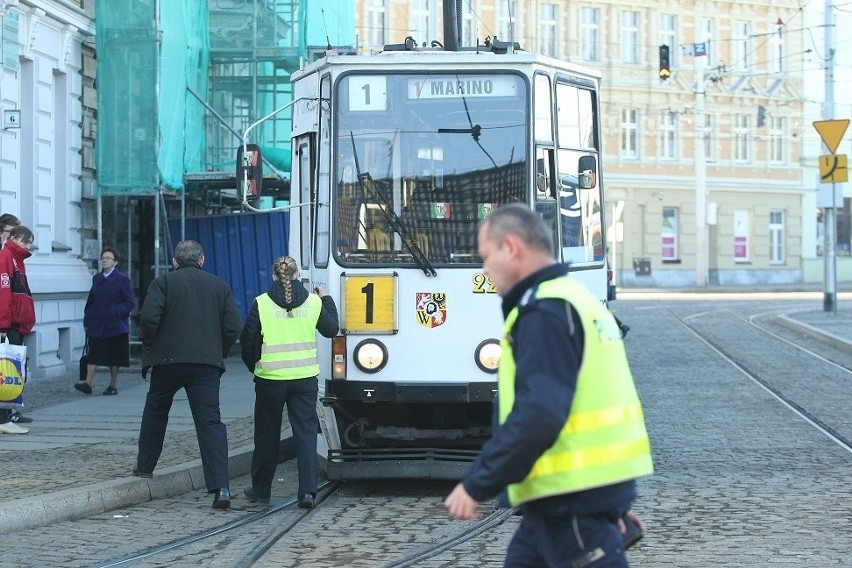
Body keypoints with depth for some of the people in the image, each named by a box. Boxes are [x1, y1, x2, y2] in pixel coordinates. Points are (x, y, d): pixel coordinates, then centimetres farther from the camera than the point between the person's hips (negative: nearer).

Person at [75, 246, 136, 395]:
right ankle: (88, 384, -9)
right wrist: (87, 320, 9)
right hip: (96, 325, 4)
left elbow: (130, 303, -5)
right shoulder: (97, 278, 11)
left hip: (115, 326, -4)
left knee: (114, 357, 4)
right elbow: (90, 301, 15)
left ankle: (113, 386, 13)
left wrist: (116, 313, -17)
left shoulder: (122, 279, -4)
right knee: (92, 354, -5)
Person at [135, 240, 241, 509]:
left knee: (155, 412, 23)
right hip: (208, 363, 1)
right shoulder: (219, 285, 10)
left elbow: (149, 317, -11)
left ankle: (145, 466, 34)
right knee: (211, 421, -5)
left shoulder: (163, 282, 3)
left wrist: (150, 345, 6)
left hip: (168, 359, -1)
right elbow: (233, 327, 4)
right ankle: (220, 486, -16)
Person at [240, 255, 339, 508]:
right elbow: (332, 329, 16)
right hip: (305, 377, 1)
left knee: (267, 435, 12)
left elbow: (247, 341, -2)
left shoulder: (262, 303, -5)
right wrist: (327, 299, 29)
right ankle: (308, 490, -9)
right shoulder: (313, 302, 0)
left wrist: (253, 365, 17)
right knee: (306, 433, 2)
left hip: (270, 378, -1)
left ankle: (261, 489, 23)